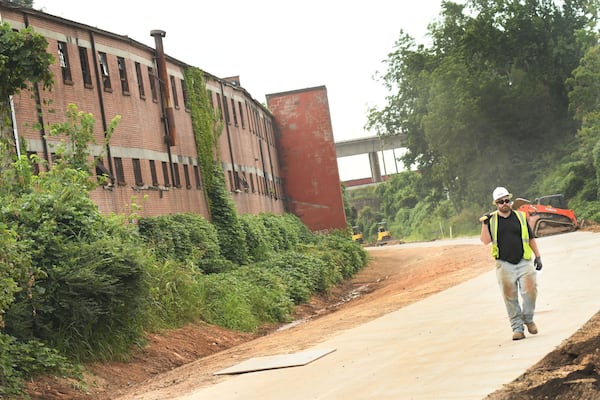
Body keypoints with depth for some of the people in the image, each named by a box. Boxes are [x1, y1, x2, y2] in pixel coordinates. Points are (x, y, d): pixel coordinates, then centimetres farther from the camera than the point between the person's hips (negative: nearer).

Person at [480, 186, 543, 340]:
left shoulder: (521, 217, 9)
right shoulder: (491, 220, 6)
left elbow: (531, 238, 14)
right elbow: (486, 240, -3)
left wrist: (537, 256, 9)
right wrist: (485, 224, -13)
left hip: (524, 262, 1)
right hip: (504, 265, 0)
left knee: (530, 291, -9)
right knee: (510, 297, -1)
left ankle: (528, 319, 16)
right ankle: (517, 328, 7)